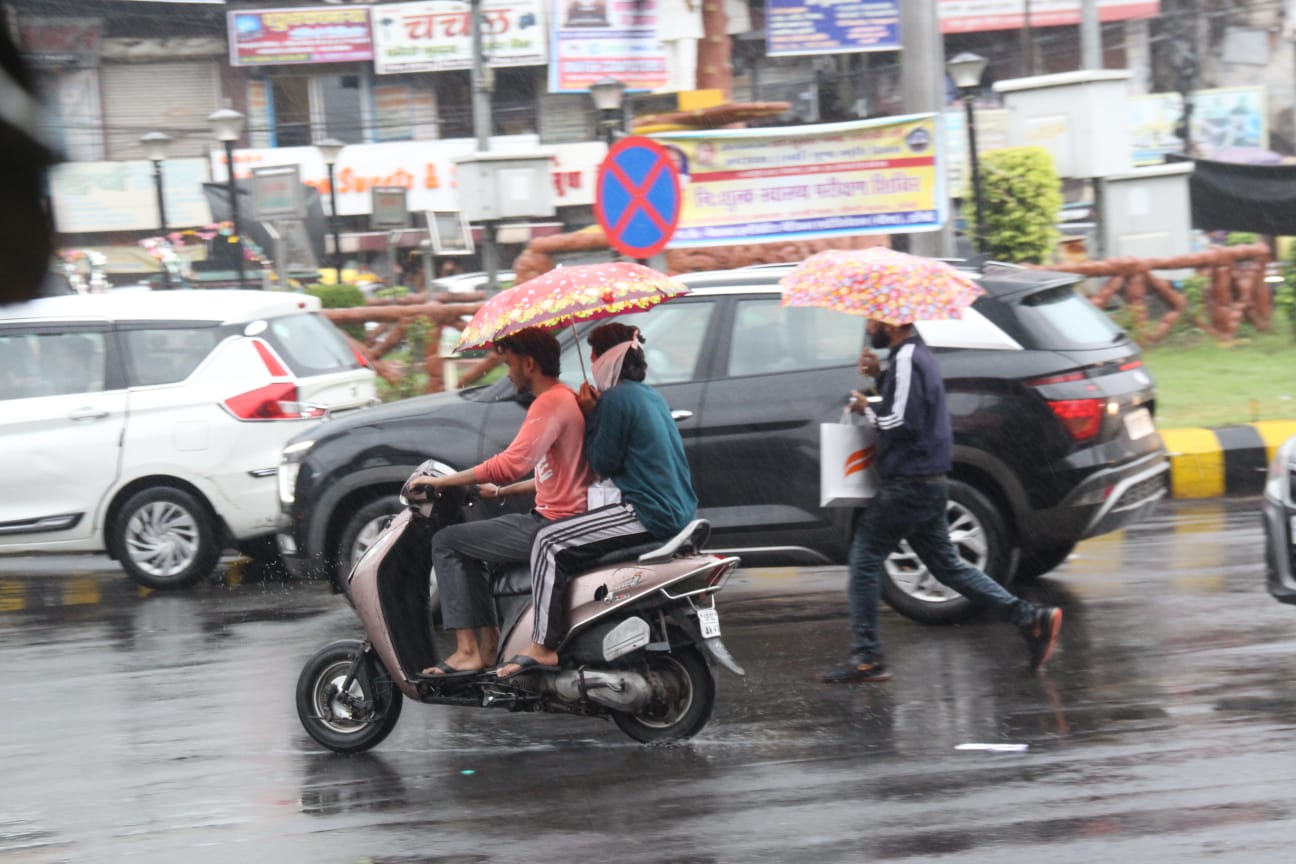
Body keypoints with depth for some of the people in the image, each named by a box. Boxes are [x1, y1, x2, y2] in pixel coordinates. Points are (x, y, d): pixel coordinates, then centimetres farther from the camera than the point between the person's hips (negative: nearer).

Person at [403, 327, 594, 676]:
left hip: (554, 524, -11)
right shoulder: (568, 399, 17)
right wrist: (499, 491, 23)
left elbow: (512, 464, -27)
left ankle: (467, 650, -9)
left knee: (446, 542, -4)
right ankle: (489, 642, 16)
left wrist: (438, 481, -21)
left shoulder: (550, 403, -16)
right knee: (469, 541, 24)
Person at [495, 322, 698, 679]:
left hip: (649, 513, -10)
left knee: (549, 542, -9)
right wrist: (597, 412, 14)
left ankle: (544, 647, -14)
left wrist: (590, 417, 0)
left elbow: (602, 465, -9)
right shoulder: (650, 396, 18)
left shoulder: (616, 399, -12)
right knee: (565, 538, 27)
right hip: (677, 511, 10)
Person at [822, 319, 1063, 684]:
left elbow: (902, 424, -23)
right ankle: (1031, 618, 9)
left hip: (908, 486, -10)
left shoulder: (907, 361, -17)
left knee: (865, 559, -3)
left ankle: (866, 657, -2)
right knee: (947, 565, 14)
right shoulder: (918, 355, 15)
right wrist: (879, 376, 12)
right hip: (928, 485, 10)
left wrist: (866, 411, -8)